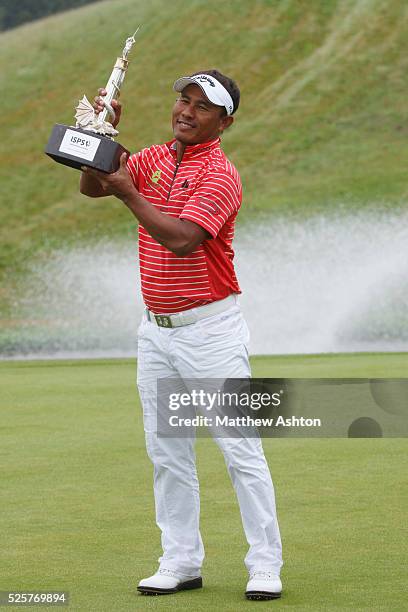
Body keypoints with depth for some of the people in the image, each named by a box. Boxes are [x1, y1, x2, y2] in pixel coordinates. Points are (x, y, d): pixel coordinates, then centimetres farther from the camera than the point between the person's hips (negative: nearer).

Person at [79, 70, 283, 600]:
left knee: (240, 449, -6)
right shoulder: (154, 159, 10)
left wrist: (129, 194, -22)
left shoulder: (220, 176, -13)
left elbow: (181, 238, -24)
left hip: (210, 330, -7)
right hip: (156, 331, 7)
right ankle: (181, 562, 16)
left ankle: (265, 566, -1)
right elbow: (90, 186, 4)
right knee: (167, 452, 9)